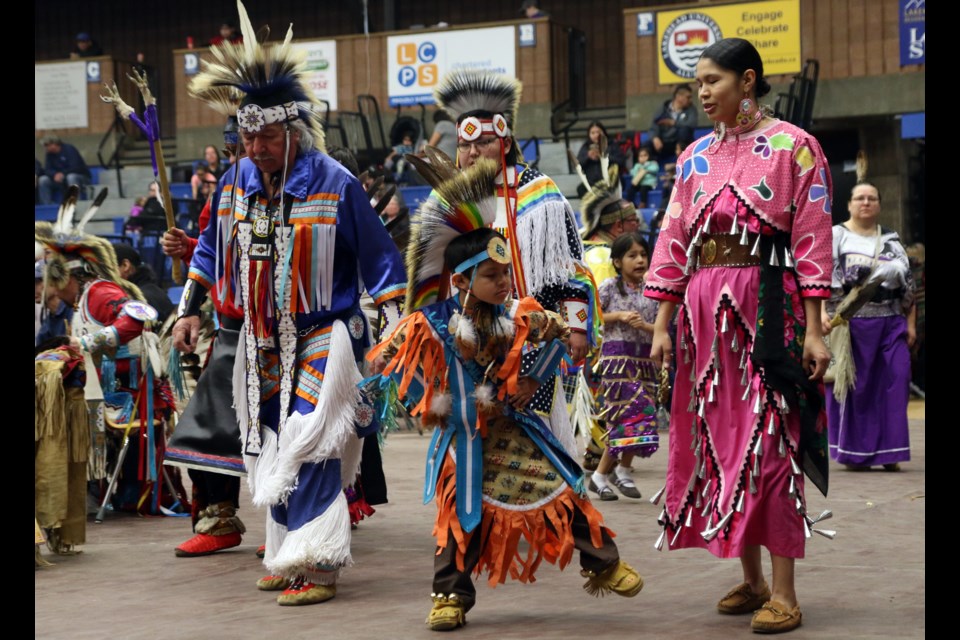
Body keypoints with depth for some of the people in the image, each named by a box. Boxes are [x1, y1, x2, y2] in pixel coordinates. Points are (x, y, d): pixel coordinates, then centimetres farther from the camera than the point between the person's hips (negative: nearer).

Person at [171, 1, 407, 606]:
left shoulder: (336, 185, -12)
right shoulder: (237, 181, 4)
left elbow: (380, 259, -6)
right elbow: (213, 249, 18)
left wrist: (395, 329, -10)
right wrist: (191, 309, 15)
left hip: (324, 335, -6)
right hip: (263, 340, 6)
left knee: (309, 445, -13)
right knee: (273, 448, 11)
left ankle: (318, 563, -9)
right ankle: (288, 555, 23)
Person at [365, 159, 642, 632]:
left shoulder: (518, 316, -9)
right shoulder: (431, 325, -16)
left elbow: (561, 333, 4)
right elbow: (385, 358, -7)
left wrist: (535, 379, -4)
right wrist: (421, 405, -8)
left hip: (515, 427, 2)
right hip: (464, 436, -2)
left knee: (562, 493, 2)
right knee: (463, 514, -1)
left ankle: (603, 563, 17)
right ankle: (450, 595, 11)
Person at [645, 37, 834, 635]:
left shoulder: (793, 147, -3)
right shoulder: (696, 155, 13)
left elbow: (812, 242, -7)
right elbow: (674, 241, 12)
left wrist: (813, 330, -12)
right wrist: (663, 324, 7)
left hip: (767, 306, -6)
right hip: (703, 310, 6)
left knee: (769, 445, -7)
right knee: (719, 441, 7)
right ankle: (751, 580, 19)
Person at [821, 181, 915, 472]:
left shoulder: (892, 240, 18)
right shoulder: (835, 236, 6)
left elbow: (908, 285, 18)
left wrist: (911, 323, 9)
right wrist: (823, 312, -20)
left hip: (891, 323, 4)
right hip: (850, 321, -4)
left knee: (893, 385, -3)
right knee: (853, 386, -3)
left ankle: (887, 452, 3)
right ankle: (853, 453, 4)